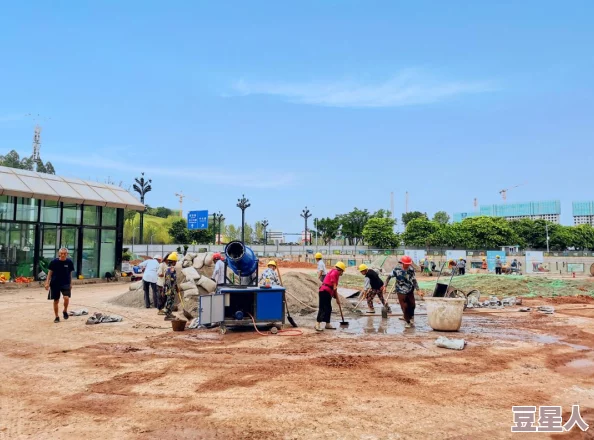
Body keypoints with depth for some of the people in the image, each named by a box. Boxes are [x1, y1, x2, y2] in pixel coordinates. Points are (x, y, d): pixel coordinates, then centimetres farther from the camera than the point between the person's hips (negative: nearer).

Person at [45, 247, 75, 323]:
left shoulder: (69, 262, -4)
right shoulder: (54, 262, -7)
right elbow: (50, 272, 0)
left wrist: (70, 284, 11)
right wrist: (47, 283, -4)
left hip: (65, 283, 0)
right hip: (55, 284, 0)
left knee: (66, 297, -19)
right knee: (56, 300, 8)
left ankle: (65, 311, 8)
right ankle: (57, 317, 23)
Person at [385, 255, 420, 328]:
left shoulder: (411, 270, -9)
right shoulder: (397, 269, -17)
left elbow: (414, 280, -4)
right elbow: (389, 277, -9)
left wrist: (418, 289, -7)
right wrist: (385, 286, -15)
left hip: (410, 290, 3)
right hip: (401, 291, -3)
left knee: (412, 305, 10)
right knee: (404, 307, -2)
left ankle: (411, 318, 35)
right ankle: (407, 321, 16)